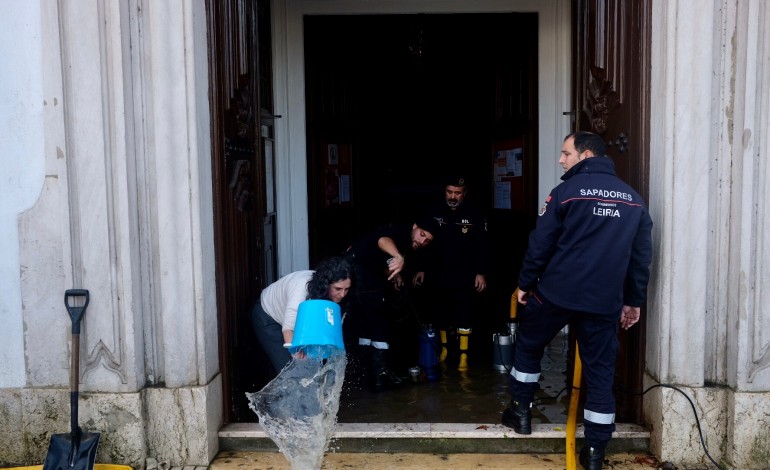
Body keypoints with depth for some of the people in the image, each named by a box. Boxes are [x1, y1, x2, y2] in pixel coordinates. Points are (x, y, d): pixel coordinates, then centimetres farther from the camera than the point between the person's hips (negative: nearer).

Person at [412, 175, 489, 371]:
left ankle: (463, 354, 9)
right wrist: (421, 269, 4)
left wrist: (481, 273, -7)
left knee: (465, 316, 0)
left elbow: (483, 246, -3)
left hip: (466, 277, -2)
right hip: (440, 275, 2)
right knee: (442, 314, 11)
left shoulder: (475, 215, -4)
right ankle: (445, 348, 27)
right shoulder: (434, 213, 2)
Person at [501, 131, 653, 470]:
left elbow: (540, 243, -5)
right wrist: (634, 300, 17)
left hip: (556, 292, -3)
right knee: (600, 370, 8)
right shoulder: (633, 198, 9)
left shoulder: (566, 191, -5)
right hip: (604, 300, 4)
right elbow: (642, 255, 11)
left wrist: (525, 283, 6)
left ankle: (521, 412, 29)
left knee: (527, 346, 20)